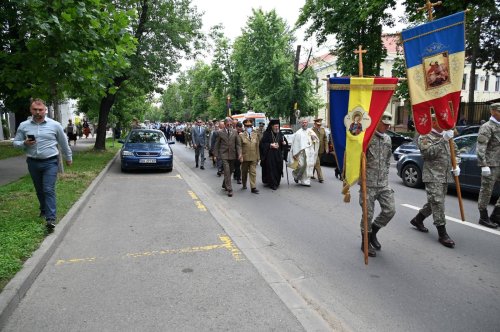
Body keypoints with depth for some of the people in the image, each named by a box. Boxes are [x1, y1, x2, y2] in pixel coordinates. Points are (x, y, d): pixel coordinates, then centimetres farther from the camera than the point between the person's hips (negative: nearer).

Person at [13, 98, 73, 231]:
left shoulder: (55, 125, -3)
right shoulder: (23, 126, 3)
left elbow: (64, 143, 7)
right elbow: (16, 142, 10)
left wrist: (68, 158, 16)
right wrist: (24, 143, -13)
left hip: (50, 162, -3)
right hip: (33, 163, 4)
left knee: (49, 190, -11)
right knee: (39, 190, 17)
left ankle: (51, 219, -13)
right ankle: (44, 210, 37)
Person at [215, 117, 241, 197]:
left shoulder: (234, 132, 5)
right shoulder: (220, 133, -1)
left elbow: (238, 143, 6)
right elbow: (217, 144, 4)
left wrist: (239, 153, -5)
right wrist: (216, 154, 1)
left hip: (232, 154, 4)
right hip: (224, 154, -3)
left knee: (231, 171, 13)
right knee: (227, 172, -9)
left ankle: (224, 184, 36)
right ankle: (229, 189, -6)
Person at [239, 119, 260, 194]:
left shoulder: (255, 135, 8)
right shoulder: (241, 135, -2)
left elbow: (257, 146, 9)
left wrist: (258, 157, 6)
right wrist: (240, 157, -11)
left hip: (253, 157, 2)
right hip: (245, 157, -2)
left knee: (253, 172, -3)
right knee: (244, 172, 13)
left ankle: (253, 187, -2)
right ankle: (244, 184, 32)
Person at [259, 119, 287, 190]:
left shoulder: (280, 134, 8)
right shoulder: (267, 134, -5)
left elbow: (284, 142, 18)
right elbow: (262, 144, -7)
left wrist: (284, 143, -5)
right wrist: (270, 145, -17)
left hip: (278, 155, 4)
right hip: (269, 154, -4)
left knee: (278, 169, 6)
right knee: (271, 169, -5)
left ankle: (277, 183, 21)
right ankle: (272, 184, 2)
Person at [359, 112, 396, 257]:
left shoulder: (388, 138, 11)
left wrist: (385, 176, 15)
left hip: (384, 183, 6)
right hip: (368, 183, -6)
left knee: (390, 210, 3)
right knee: (368, 214, 1)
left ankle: (373, 231, 27)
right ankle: (366, 242, 20)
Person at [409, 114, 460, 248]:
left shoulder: (447, 135, 16)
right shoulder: (425, 137, -5)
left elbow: (455, 151, 23)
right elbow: (428, 153, -20)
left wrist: (456, 165, 8)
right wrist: (443, 140, -24)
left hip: (445, 176, 8)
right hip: (433, 176, -7)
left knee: (435, 202, 14)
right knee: (437, 203, -10)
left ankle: (417, 220, 32)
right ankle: (442, 234, -6)